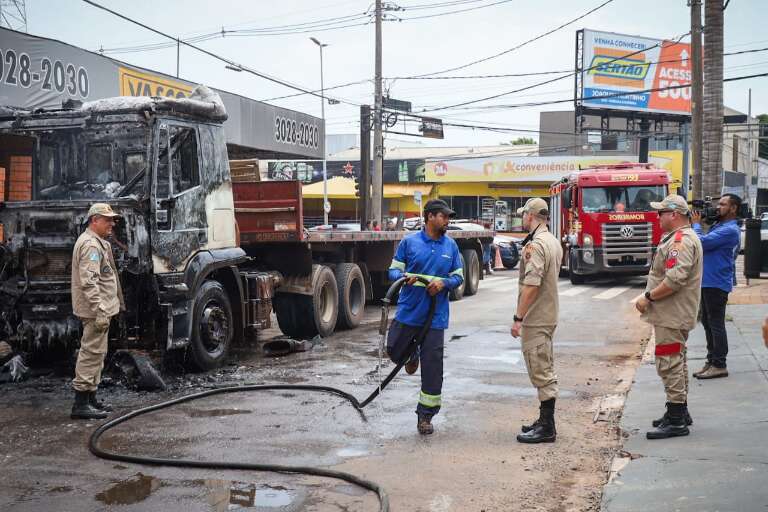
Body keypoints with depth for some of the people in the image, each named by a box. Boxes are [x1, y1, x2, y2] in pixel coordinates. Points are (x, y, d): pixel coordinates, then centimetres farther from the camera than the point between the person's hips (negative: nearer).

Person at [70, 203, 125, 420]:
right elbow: (89, 282, -25)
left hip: (98, 308, 11)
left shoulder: (97, 242, 19)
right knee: (92, 352, -9)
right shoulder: (90, 245, -16)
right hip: (96, 308, -11)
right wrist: (100, 311, -28)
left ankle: (90, 398, 24)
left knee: (93, 353, 16)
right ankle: (81, 403, -7)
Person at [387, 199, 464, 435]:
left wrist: (444, 283, -12)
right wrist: (404, 277, -21)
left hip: (435, 316, 1)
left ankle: (425, 416, 12)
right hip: (408, 311, -1)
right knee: (395, 352, 7)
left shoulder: (451, 245, 5)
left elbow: (458, 276, 10)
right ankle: (412, 355, 43)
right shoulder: (409, 242, -1)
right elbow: (393, 270, 2)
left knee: (432, 368, 1)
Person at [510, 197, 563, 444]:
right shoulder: (554, 242, 12)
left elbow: (531, 285, -26)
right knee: (546, 370, 16)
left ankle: (546, 428, -1)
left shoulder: (535, 245, -19)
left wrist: (518, 318, -23)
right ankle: (545, 421, 25)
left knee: (541, 372, -6)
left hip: (535, 319, -10)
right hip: (549, 316, 10)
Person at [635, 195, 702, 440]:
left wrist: (648, 297, -19)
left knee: (670, 364, -9)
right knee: (676, 363, 18)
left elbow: (675, 279, -28)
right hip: (674, 315, 11)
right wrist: (651, 297, 14)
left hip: (672, 316, -11)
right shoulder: (678, 238, 17)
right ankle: (679, 412, 29)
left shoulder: (681, 241, -19)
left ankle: (676, 420, -5)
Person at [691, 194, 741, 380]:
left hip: (717, 283, -10)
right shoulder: (719, 226, 15)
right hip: (708, 281, 10)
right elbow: (707, 244, 15)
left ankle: (719, 366, 3)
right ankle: (711, 361, 23)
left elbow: (702, 242, -24)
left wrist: (696, 224, -9)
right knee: (707, 322, 15)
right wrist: (698, 224, 2)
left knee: (716, 324, -4)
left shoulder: (730, 230, -17)